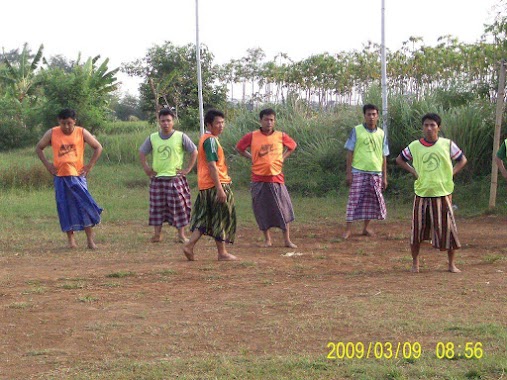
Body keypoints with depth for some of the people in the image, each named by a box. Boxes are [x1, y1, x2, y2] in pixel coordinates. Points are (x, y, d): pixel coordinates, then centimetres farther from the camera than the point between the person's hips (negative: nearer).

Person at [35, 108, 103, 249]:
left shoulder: (82, 133, -2)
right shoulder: (52, 134, 0)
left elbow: (98, 147, 5)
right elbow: (39, 148, 12)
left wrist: (89, 166, -1)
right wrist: (47, 164, 2)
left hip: (78, 175, -1)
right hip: (60, 176, 1)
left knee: (84, 205, -8)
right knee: (65, 208, 2)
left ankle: (90, 240, -4)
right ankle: (71, 239, 10)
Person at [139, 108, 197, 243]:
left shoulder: (181, 137, -3)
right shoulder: (152, 138, 4)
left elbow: (194, 152, 3)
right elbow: (142, 153, 16)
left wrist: (188, 169, -2)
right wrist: (146, 168, 7)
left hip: (176, 179, -2)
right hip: (157, 179, 2)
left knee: (179, 207, -1)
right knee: (157, 207, 5)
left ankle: (181, 235, 5)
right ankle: (157, 234, 11)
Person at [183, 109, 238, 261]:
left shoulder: (205, 139, 16)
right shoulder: (211, 140, -14)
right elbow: (212, 166, -21)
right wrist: (219, 188, -24)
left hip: (205, 186, 9)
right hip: (216, 185, -9)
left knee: (205, 219, 13)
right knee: (222, 219, 0)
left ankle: (189, 245, 4)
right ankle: (222, 253, 7)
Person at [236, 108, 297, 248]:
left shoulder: (281, 136, 1)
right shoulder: (252, 136, -3)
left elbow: (292, 146, 19)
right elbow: (239, 148, 11)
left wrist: (282, 158, 6)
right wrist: (251, 158, 1)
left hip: (276, 178, 0)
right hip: (258, 180, 0)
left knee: (284, 209, -2)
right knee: (262, 210, 5)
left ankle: (287, 240, 5)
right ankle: (267, 239, 18)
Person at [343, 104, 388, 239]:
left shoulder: (381, 134, 8)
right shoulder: (356, 131, -1)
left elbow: (384, 157, 11)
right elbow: (350, 152, -1)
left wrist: (384, 177, 9)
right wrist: (349, 173, -7)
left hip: (375, 173, 3)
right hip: (358, 172, -3)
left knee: (371, 201, 7)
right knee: (354, 200, -6)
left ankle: (366, 227, 20)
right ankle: (348, 229, -3)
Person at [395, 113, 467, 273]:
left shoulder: (447, 144, -1)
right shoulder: (414, 146, 1)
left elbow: (462, 160, 11)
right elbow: (399, 159, 15)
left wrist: (450, 174, -2)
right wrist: (413, 172, 2)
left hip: (442, 193, -1)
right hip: (421, 193, 1)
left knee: (447, 228, 0)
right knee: (417, 229, 3)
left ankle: (452, 264, 13)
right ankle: (415, 263, 17)